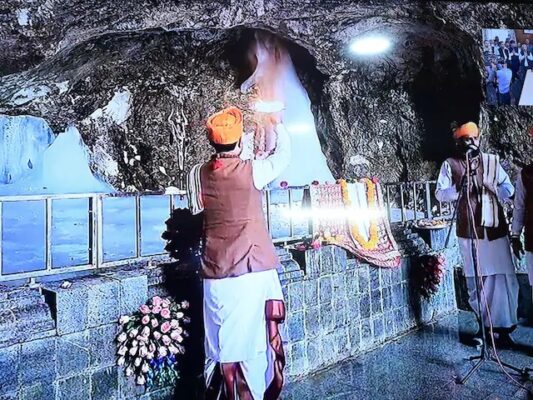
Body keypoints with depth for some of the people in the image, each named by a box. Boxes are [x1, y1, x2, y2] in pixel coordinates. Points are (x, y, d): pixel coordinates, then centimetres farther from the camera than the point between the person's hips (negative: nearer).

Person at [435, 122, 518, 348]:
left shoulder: (492, 161, 12)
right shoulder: (450, 164, 4)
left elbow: (509, 190, 10)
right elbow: (440, 193, -2)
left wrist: (492, 187, -9)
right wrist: (459, 189, -18)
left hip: (495, 229, 2)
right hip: (469, 231, -2)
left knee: (503, 278, -1)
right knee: (475, 280, 6)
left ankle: (503, 327, 9)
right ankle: (484, 324, 20)